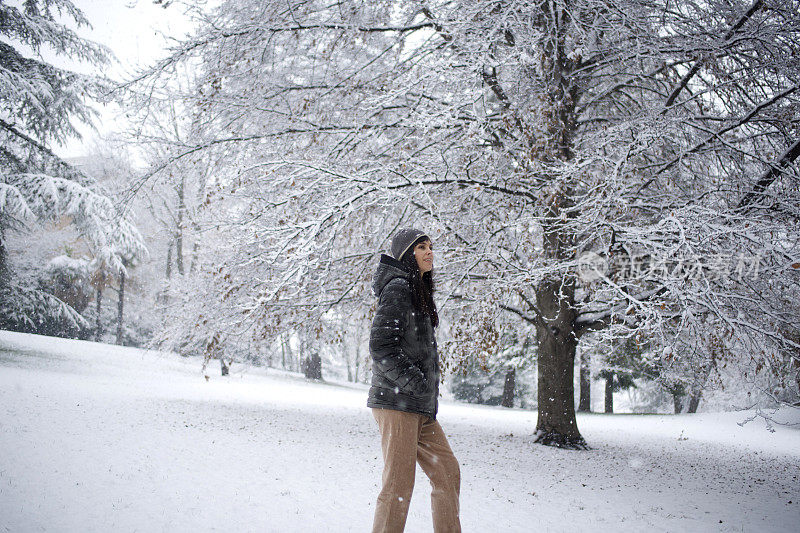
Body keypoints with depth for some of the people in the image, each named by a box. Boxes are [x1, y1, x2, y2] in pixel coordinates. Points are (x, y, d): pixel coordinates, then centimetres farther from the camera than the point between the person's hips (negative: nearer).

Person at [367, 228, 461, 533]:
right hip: (396, 402, -9)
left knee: (447, 474, 9)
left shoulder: (419, 290, 20)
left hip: (420, 406, 9)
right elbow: (380, 347, -17)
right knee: (399, 485, -6)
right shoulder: (397, 288, -9)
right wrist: (417, 383, -18)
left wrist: (429, 397, 18)